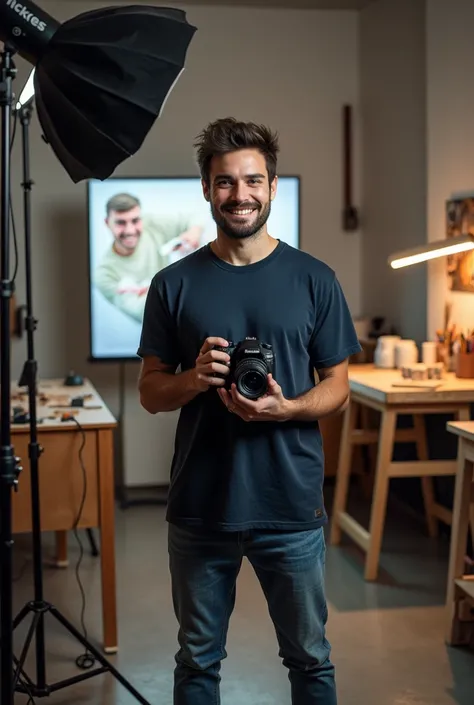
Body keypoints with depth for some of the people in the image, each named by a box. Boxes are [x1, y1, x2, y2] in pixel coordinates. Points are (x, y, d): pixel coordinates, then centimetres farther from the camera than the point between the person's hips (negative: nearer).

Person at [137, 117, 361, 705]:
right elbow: (149, 393, 5)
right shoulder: (174, 284, 1)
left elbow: (337, 389, 3)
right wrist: (195, 378, -17)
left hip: (292, 506, 0)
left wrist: (284, 408, -18)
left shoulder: (314, 280, 0)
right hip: (200, 506, 1)